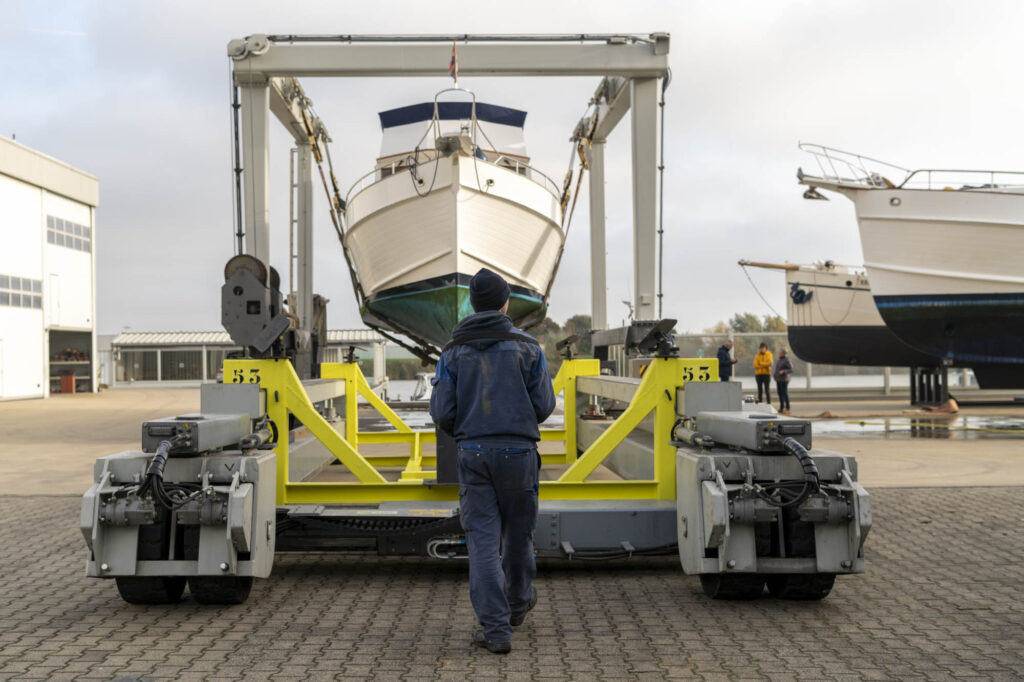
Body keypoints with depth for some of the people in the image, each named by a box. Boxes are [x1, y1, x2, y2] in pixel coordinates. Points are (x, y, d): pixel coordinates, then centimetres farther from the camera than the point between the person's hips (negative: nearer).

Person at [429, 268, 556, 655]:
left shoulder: (454, 351, 2)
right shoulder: (527, 347, -1)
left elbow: (442, 412, -2)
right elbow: (544, 406, -2)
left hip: (473, 453, 1)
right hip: (518, 452, 0)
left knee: (483, 540, 1)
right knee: (518, 532, 18)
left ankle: (495, 628, -6)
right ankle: (517, 603, 38)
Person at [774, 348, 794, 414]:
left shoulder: (787, 360, -12)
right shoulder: (780, 360, 15)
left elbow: (791, 370, -15)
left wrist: (783, 371, -30)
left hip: (784, 379, -9)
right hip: (778, 379, 9)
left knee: (785, 394, -9)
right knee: (780, 394, 8)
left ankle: (787, 409, -6)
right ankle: (781, 408, 12)